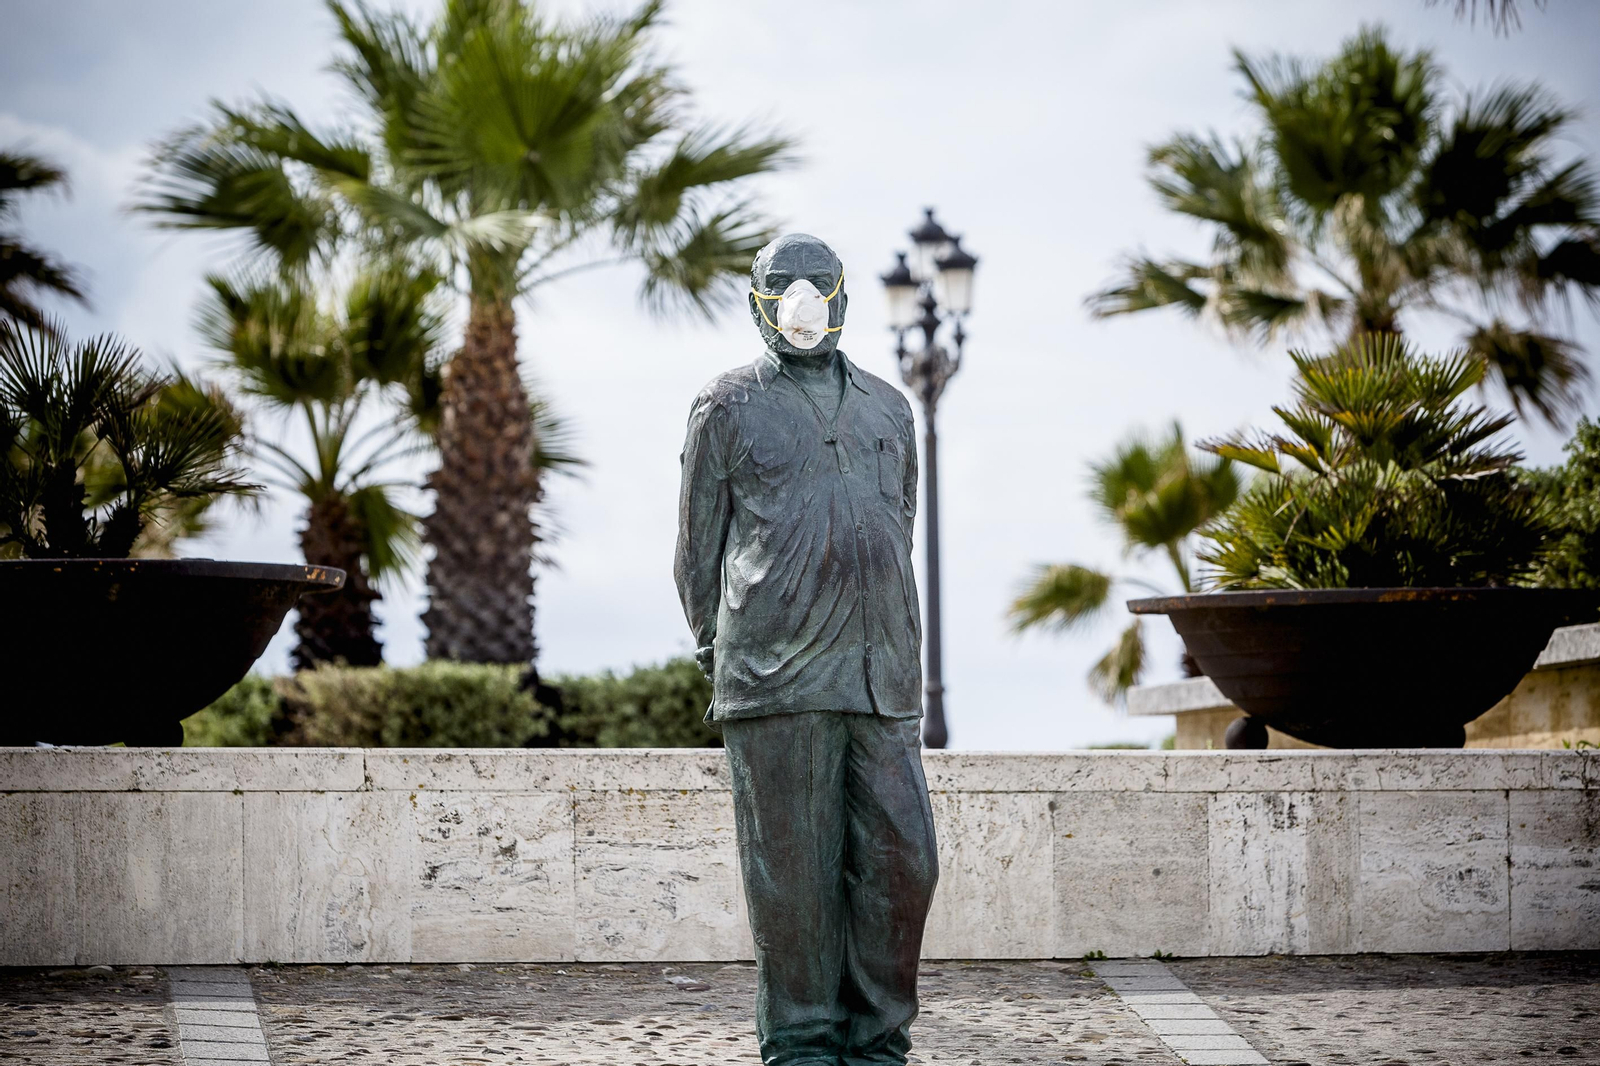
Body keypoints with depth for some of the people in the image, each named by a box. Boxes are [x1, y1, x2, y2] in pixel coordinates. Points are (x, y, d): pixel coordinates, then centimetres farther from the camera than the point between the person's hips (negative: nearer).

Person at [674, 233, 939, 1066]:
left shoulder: (887, 409, 19)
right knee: (795, 870, -2)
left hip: (881, 676, 4)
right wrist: (723, 658, 5)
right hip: (777, 680, -4)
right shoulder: (729, 409, 6)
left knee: (899, 859, 0)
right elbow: (698, 549, 9)